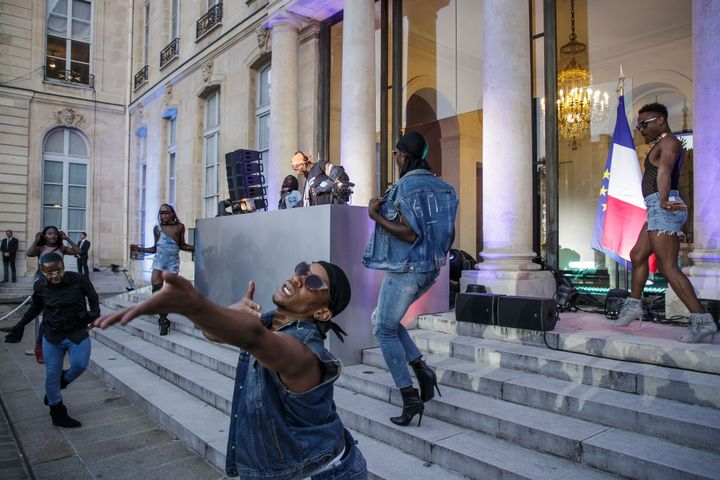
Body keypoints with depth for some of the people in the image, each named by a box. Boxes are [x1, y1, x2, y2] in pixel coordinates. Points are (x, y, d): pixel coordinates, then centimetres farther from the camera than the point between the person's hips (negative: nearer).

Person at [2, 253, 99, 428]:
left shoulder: (79, 280, -16)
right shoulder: (40, 286, -7)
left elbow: (92, 297, 2)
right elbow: (35, 308, 14)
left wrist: (94, 313, -14)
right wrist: (20, 326, 13)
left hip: (78, 334, -2)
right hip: (52, 336, 2)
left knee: (79, 365, -18)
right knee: (52, 374, 5)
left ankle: (63, 381, 19)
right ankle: (58, 414, 21)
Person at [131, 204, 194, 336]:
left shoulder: (179, 227, 5)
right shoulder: (157, 228, 9)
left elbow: (182, 245, 10)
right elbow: (155, 248, 15)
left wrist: (196, 248, -3)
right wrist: (140, 249, 5)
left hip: (173, 261, -1)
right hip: (159, 259, 2)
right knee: (156, 285, -13)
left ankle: (163, 319, 6)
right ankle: (163, 318, -3)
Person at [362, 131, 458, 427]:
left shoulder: (406, 186, -14)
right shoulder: (440, 186, 9)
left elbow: (410, 234, -22)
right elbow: (450, 235, 12)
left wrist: (376, 216, -15)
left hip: (405, 269, -8)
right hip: (431, 269, 9)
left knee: (385, 330, 6)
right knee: (381, 319, 21)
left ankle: (410, 398, 7)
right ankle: (421, 369, 11)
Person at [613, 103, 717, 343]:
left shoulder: (669, 142, -9)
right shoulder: (662, 145, 23)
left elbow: (664, 170, -28)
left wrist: (663, 201, -44)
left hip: (663, 209, -11)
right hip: (658, 210, 11)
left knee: (668, 267, -14)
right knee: (637, 255, 20)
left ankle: (702, 320, -13)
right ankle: (633, 306, 31)